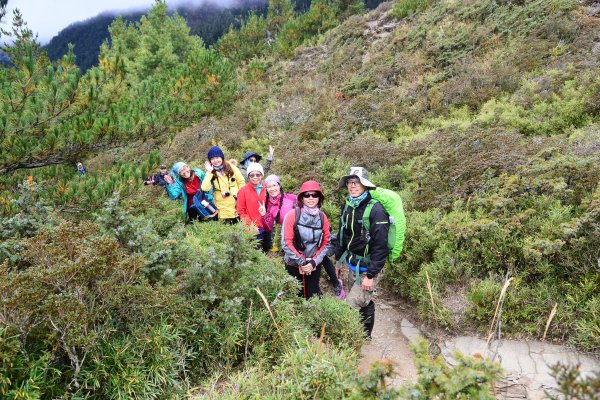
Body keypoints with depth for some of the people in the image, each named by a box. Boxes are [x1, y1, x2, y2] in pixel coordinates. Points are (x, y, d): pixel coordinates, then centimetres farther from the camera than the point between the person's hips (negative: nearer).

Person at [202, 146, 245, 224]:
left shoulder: (232, 168, 1)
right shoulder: (211, 173, 0)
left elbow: (242, 182, 6)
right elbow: (205, 188, -15)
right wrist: (209, 172, -15)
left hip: (237, 205, 0)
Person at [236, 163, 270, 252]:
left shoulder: (266, 189, 4)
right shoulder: (243, 191, -3)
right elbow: (241, 211, -3)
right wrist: (251, 225, -10)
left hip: (267, 228, 3)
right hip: (253, 229, -3)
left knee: (267, 251, 15)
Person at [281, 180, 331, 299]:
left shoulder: (322, 217, 0)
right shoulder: (292, 215, -12)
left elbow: (326, 243, 2)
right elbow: (286, 242, -14)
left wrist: (314, 261, -9)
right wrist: (301, 262, -14)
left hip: (314, 266, 3)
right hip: (293, 265, -2)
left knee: (313, 297, 11)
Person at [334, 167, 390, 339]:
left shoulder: (376, 210, -21)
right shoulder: (347, 205, 1)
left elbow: (380, 246, -21)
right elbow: (342, 234, 12)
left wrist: (371, 275, -21)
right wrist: (338, 260, 14)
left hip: (368, 268, -6)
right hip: (352, 264, 6)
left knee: (352, 306, -8)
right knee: (364, 302, 20)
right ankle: (365, 334, 38)